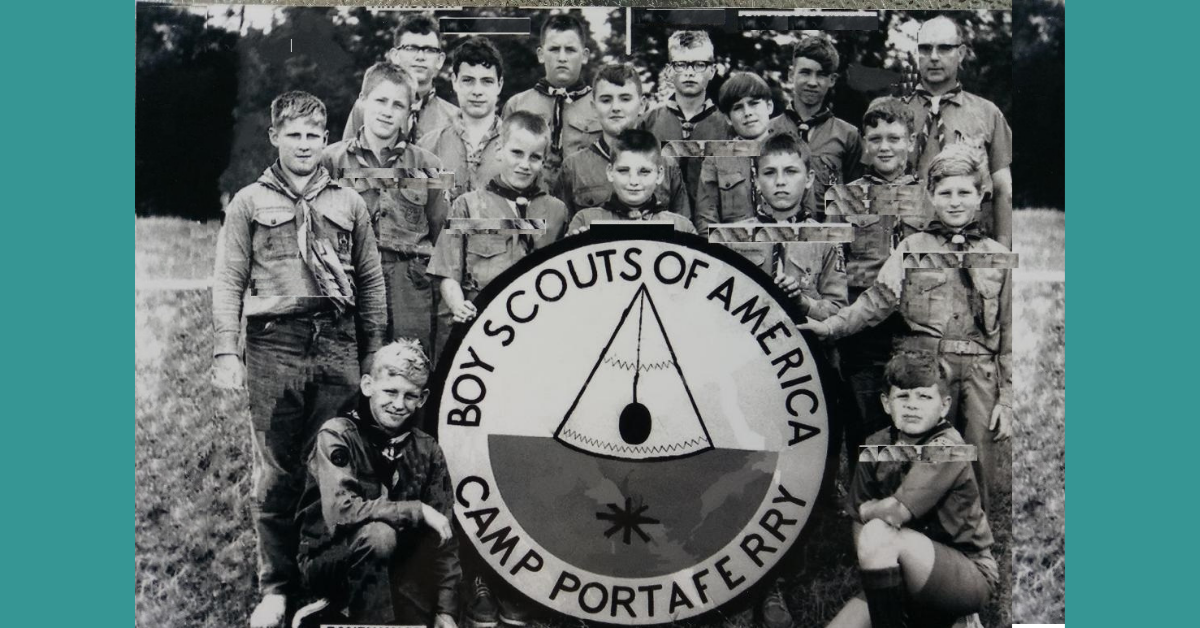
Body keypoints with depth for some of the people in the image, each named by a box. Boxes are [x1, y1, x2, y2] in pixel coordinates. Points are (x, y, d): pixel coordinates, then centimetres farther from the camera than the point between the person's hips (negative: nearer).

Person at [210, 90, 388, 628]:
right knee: (274, 473, 1)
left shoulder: (348, 203, 14)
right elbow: (229, 282, 4)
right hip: (274, 346, -1)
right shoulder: (250, 203, 9)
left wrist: (374, 354, 9)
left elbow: (371, 282, 14)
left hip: (339, 347, 2)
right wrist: (226, 352, -6)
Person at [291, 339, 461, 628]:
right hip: (326, 560, -6)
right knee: (378, 534, -33)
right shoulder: (338, 435, -14)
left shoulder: (426, 450, -2)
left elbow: (444, 538, -3)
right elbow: (340, 512, -29)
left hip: (391, 565, 6)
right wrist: (417, 510, -25)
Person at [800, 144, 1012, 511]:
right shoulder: (912, 248, 7)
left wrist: (1006, 399, 5)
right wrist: (829, 327, -18)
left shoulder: (998, 257, 10)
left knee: (977, 478, 4)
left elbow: (1008, 335, 10)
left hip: (980, 376, 1)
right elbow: (876, 301, -3)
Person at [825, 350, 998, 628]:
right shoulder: (876, 446, 2)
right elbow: (857, 521, 5)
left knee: (878, 533, -30)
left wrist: (868, 509, -5)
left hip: (970, 576, -6)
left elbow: (895, 513, -25)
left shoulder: (945, 448, -17)